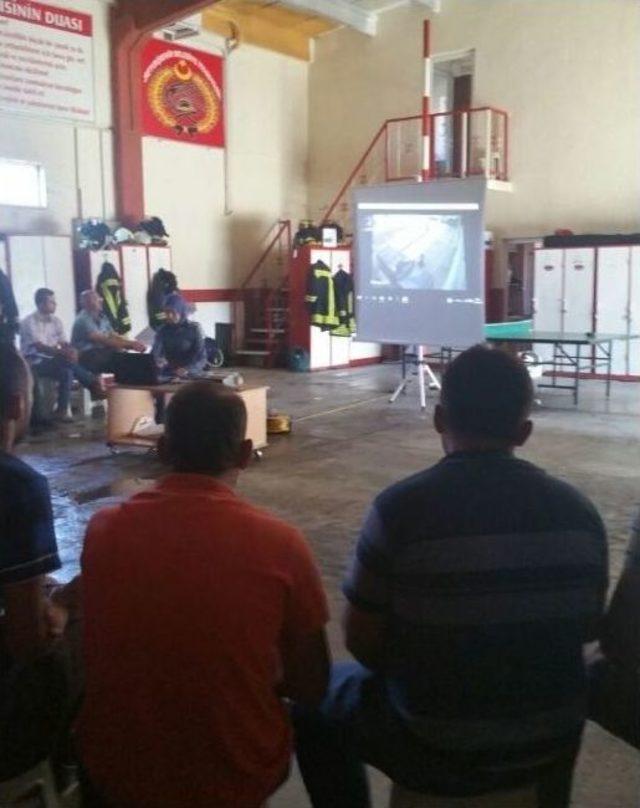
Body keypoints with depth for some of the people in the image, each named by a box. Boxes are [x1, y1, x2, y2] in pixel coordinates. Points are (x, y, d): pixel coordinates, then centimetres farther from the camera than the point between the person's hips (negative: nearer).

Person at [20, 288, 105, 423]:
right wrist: (62, 353, -37)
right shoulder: (29, 322, -9)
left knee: (67, 371, -29)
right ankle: (95, 384, -20)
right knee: (68, 363, -30)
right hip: (35, 362, -6)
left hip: (54, 360, 6)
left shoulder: (56, 321, 10)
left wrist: (71, 351, -22)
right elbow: (39, 347, -21)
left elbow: (64, 344, 4)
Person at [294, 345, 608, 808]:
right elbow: (588, 630, 4)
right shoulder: (579, 512, -10)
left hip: (437, 752, -3)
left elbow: (363, 642, -12)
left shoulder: (401, 508, -21)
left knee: (317, 699, 22)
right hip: (552, 746, 4)